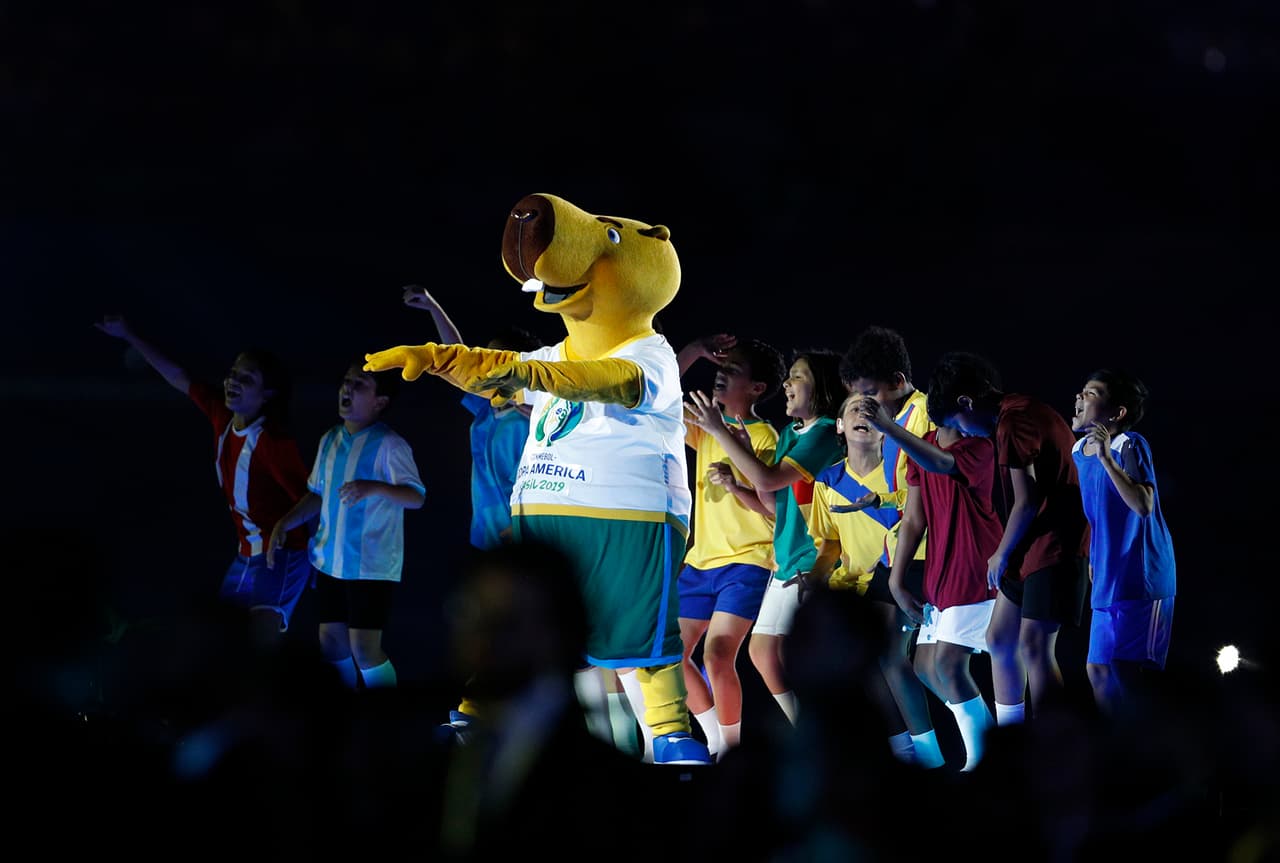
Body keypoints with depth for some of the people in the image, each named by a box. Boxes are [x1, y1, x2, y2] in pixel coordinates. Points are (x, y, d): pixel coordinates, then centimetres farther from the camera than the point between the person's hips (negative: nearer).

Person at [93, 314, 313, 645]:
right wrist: (130, 336, 16)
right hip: (246, 554, 9)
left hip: (280, 555, -9)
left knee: (262, 643, -24)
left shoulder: (273, 440, -20)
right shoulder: (222, 417, 2)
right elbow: (180, 379, 12)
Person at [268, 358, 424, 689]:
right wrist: (284, 524, 9)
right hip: (330, 560, 7)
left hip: (371, 565, -7)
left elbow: (416, 497, -20)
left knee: (364, 649, -10)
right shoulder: (329, 441, 9)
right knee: (331, 642, 12)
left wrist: (374, 488, -37)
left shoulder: (389, 445, -14)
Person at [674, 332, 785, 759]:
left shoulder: (764, 437, -7)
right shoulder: (705, 429, 11)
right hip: (701, 561, 7)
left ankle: (732, 746, -5)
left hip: (746, 563, -7)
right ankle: (715, 739, 18)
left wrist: (736, 487, -27)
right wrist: (693, 352, -5)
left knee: (717, 653, -19)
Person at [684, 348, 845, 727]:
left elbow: (769, 479, -21)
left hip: (816, 563, -10)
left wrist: (719, 430, -17)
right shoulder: (790, 434, 15)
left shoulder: (825, 434, -14)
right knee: (762, 651, 10)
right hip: (787, 560, 10)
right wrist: (746, 454, 2)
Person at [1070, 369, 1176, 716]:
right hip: (1106, 582, 9)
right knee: (1098, 670, 10)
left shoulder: (1130, 446, -14)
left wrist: (1107, 458, -34)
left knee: (1128, 673, -12)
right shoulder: (1079, 452, 10)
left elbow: (1144, 505, -29)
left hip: (1141, 579, -9)